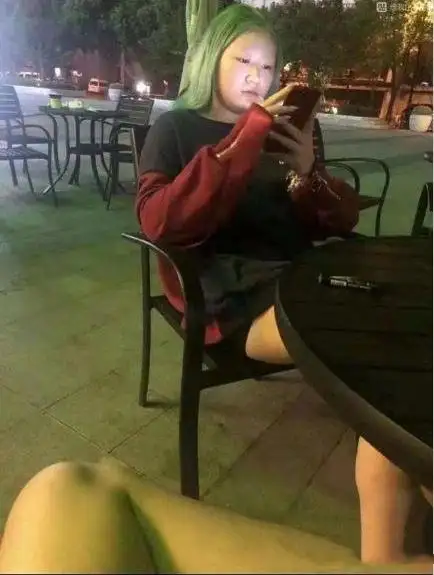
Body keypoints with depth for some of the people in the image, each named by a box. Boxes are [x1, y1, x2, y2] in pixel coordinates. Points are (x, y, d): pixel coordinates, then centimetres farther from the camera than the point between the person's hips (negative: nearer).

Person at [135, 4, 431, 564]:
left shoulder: (281, 129, 24)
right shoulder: (175, 129, 12)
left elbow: (341, 222, 17)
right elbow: (158, 222, -9)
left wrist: (308, 172, -4)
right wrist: (241, 143, -15)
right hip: (232, 295, -5)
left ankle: (384, 552, -15)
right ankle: (383, 550, -14)